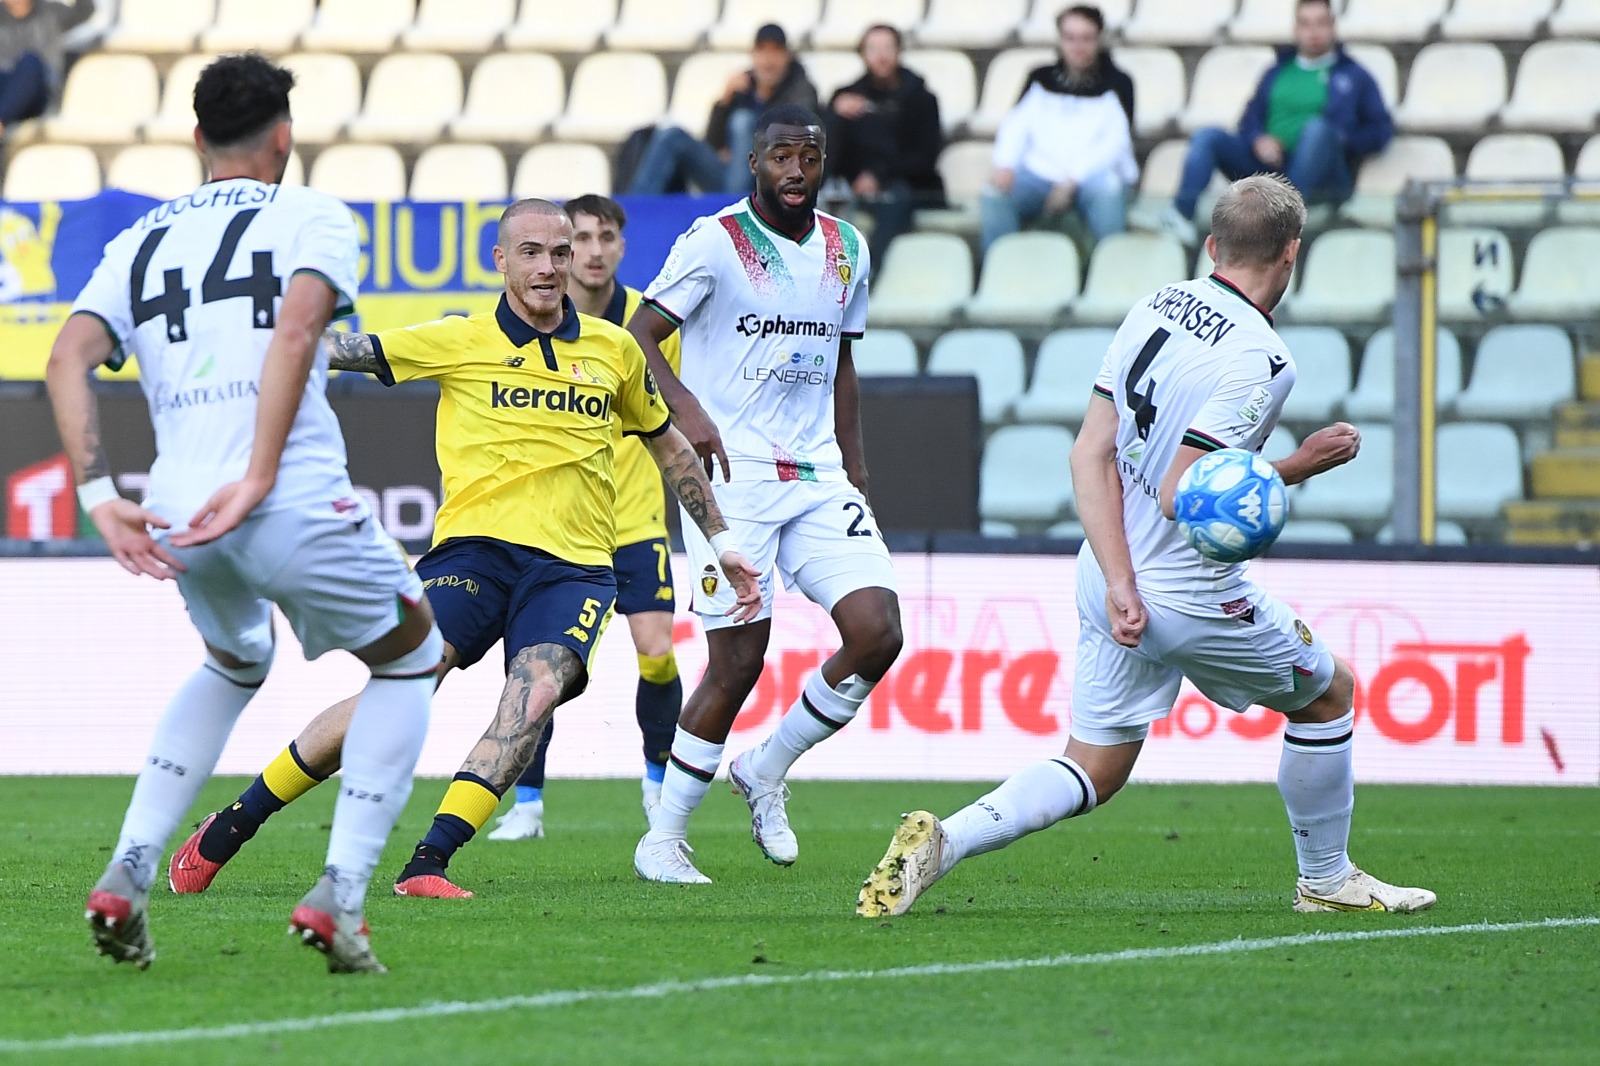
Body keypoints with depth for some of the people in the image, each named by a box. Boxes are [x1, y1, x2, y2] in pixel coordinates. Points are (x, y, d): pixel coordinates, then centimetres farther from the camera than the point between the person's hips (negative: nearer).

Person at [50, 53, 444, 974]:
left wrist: (101, 497, -1)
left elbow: (69, 360, 5)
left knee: (234, 665, 35)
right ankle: (340, 895, 6)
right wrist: (259, 479, -17)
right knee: (412, 657, 20)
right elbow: (295, 327, -13)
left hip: (177, 514, 5)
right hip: (298, 506, -5)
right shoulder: (313, 217, 7)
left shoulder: (142, 242, 21)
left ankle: (130, 874, 17)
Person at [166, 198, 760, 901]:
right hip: (474, 546, -2)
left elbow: (667, 443, 29)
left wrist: (720, 541, 31)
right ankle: (229, 830, -3)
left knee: (536, 694, -26)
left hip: (574, 566, 2)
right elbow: (343, 349, 3)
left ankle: (428, 864, -29)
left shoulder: (613, 350, 15)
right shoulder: (461, 341, 6)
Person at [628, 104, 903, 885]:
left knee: (877, 632, -11)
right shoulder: (716, 241, -7)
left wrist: (855, 469, 18)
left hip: (817, 476, 6)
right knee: (738, 660, -9)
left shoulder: (847, 250, 12)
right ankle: (664, 837, 7)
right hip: (732, 475, -6)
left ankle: (766, 769, 12)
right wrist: (685, 409, -24)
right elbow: (639, 336, -7)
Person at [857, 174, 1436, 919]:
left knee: (1094, 771, 13)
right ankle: (1325, 880, 29)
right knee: (1328, 693, 18)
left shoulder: (1154, 308, 3)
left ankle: (940, 841, -8)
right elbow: (1181, 496, -24)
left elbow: (1091, 453, -1)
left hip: (1111, 579, 7)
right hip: (1192, 596, -7)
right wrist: (1298, 466, -12)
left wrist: (1120, 582, -6)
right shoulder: (1261, 360, -20)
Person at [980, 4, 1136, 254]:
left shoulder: (1116, 82, 10)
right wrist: (1004, 165, -12)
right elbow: (1016, 125, 10)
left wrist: (1073, 180, -15)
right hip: (1040, 174, 2)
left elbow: (1118, 140, -2)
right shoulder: (1042, 79, 20)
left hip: (1091, 177, -2)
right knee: (994, 195, -28)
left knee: (1107, 187, -38)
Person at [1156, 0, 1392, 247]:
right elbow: (1251, 120, 18)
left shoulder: (1353, 76, 16)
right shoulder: (1278, 73, 26)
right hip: (1268, 168, 3)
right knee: (1208, 137, -15)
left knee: (1318, 127, -34)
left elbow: (1382, 129, 8)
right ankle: (1183, 213, -36)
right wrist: (1259, 140, -5)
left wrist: (1339, 141, -9)